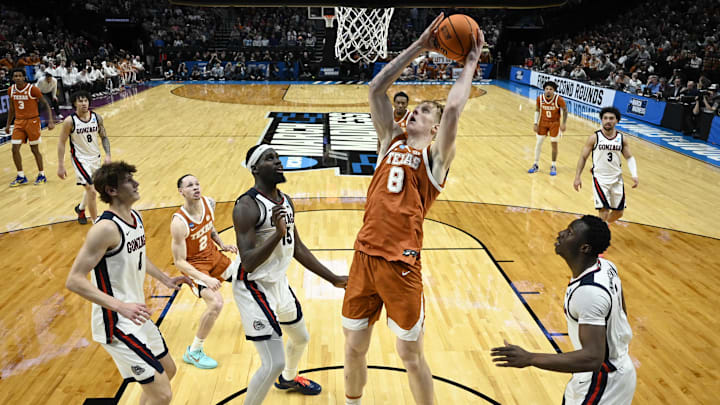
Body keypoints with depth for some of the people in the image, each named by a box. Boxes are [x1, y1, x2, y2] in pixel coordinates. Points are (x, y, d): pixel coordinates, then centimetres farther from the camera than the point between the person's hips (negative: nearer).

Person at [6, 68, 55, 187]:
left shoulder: (32, 89, -13)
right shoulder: (11, 90, 3)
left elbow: (45, 104, -8)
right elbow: (12, 109, 15)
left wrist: (50, 121, -17)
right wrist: (8, 124, 16)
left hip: (32, 121, -5)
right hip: (19, 122, 5)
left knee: (35, 150, 2)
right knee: (15, 149, 0)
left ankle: (41, 175, 17)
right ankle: (21, 177, 12)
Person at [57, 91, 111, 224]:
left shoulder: (97, 117, -4)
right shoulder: (70, 121, -15)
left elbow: (104, 137, 6)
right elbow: (61, 143, -8)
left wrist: (108, 155, -7)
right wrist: (60, 166, -10)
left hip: (95, 157, 5)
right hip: (80, 159, -5)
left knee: (90, 188, 22)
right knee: (92, 191, -15)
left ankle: (80, 208, 51)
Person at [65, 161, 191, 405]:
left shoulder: (136, 217, 5)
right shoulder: (106, 228, -23)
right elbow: (74, 280, -26)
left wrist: (165, 279, 16)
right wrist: (121, 306, -34)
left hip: (137, 317, 10)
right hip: (116, 324, -10)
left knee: (168, 370, 24)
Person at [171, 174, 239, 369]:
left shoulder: (209, 203, -11)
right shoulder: (179, 223, -30)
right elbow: (179, 262, -26)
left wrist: (222, 245, 1)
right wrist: (205, 279, -36)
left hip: (213, 255, 7)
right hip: (194, 265, -7)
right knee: (215, 303, -26)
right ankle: (193, 352, -5)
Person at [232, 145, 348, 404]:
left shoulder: (286, 201, 2)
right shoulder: (246, 206, -23)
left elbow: (298, 248, 10)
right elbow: (248, 263, -28)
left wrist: (333, 279, 9)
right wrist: (277, 233, -40)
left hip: (280, 283, 9)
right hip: (255, 289, -8)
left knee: (301, 339, 27)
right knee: (273, 363, -11)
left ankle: (288, 379, 58)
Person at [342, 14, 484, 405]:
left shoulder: (435, 155, -2)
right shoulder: (391, 141, 11)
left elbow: (454, 108, -18)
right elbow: (376, 89, 6)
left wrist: (471, 61, -3)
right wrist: (419, 46, 6)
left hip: (400, 263, -4)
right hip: (364, 255, 5)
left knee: (410, 354, 9)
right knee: (353, 347, 17)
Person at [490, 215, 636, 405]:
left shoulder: (589, 291, -35)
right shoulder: (605, 265, -5)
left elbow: (592, 358, -37)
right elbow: (621, 312, 10)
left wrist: (529, 358, -39)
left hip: (603, 381, -9)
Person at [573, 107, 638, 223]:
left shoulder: (622, 138, 2)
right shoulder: (594, 137, -6)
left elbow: (629, 157, 9)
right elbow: (583, 157, -1)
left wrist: (634, 175, -6)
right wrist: (577, 177, -5)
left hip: (617, 179, 4)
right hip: (600, 179, -4)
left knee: (619, 212, 13)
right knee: (604, 211, -14)